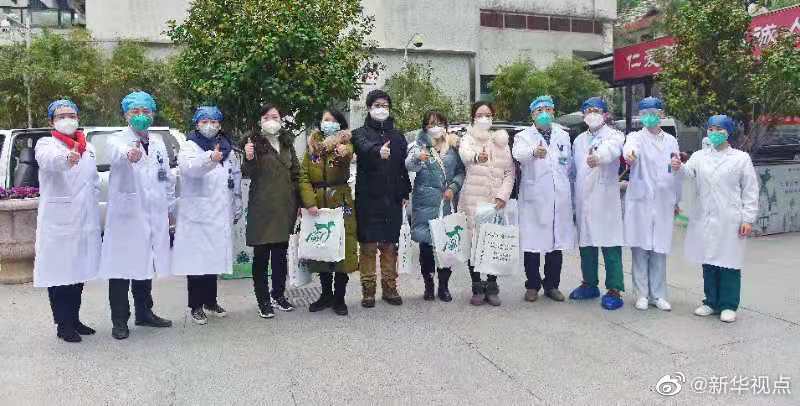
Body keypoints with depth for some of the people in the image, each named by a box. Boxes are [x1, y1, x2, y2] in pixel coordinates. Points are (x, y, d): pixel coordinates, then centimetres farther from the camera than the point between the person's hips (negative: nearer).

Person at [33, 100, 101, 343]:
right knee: (59, 273, 0)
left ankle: (74, 320, 26)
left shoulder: (88, 147, 13)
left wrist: (91, 206, 9)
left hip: (85, 221, 6)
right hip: (58, 222, -5)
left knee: (78, 272, 13)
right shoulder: (46, 144, -4)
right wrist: (67, 158, -51)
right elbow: (49, 160, -30)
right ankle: (63, 325, 10)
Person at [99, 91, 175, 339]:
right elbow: (117, 154, -31)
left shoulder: (158, 143, 13)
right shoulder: (118, 140, -5)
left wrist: (170, 207, 18)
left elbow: (168, 177, 20)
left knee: (146, 266, 16)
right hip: (126, 215, -5)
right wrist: (129, 155, -54)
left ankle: (144, 312, 28)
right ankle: (119, 321, 10)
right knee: (122, 269, -1)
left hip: (154, 216, 5)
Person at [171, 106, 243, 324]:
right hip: (197, 214, -5)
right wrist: (210, 159, -48)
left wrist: (237, 208, 17)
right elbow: (190, 167, -28)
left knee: (214, 258, 13)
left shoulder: (227, 148, 13)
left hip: (220, 215, 5)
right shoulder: (190, 147, -5)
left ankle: (211, 301, 26)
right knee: (196, 261, -3)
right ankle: (196, 306, 8)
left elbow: (236, 178, 19)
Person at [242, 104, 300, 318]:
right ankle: (263, 300, 9)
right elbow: (249, 174, -11)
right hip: (262, 206, -5)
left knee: (281, 252, 13)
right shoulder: (254, 141, -5)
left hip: (285, 205, 5)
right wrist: (249, 159, -32)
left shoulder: (287, 142, 12)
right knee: (261, 254, 1)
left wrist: (297, 202, 14)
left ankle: (278, 294, 26)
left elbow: (295, 172, 17)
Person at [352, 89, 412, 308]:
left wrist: (405, 192, 6)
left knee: (390, 246, 8)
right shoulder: (361, 133, 2)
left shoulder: (398, 136, 15)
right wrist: (378, 150, -44)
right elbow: (364, 147, -23)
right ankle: (368, 290, 8)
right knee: (368, 246, -1)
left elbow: (405, 165, 15)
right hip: (368, 199, -3)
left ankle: (390, 289, 17)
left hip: (393, 200, 3)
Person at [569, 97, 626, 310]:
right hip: (583, 201, 6)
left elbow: (612, 148, -27)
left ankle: (614, 290, 2)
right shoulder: (579, 140, 18)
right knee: (586, 244, 13)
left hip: (606, 200, -6)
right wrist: (574, 201, 14)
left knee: (610, 246, -4)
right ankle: (589, 284, 26)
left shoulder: (614, 136, -2)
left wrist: (598, 156, -50)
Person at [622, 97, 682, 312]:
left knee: (660, 251, 5)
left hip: (664, 203, 3)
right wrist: (629, 153, -48)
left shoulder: (671, 141, 13)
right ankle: (642, 294, 10)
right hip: (640, 201, -3)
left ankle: (658, 295, 14)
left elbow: (677, 172, 17)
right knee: (640, 249, 0)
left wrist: (676, 200, 17)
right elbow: (631, 146, -24)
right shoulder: (637, 137, 2)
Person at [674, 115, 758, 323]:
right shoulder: (700, 156, 10)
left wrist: (748, 219, -5)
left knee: (728, 263, 0)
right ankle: (711, 302, 21)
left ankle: (728, 306, 11)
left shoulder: (741, 158, 3)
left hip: (730, 220, -3)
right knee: (708, 261, 9)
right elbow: (689, 171, -10)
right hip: (705, 218, 3)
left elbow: (750, 191, 1)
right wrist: (679, 167, -33)